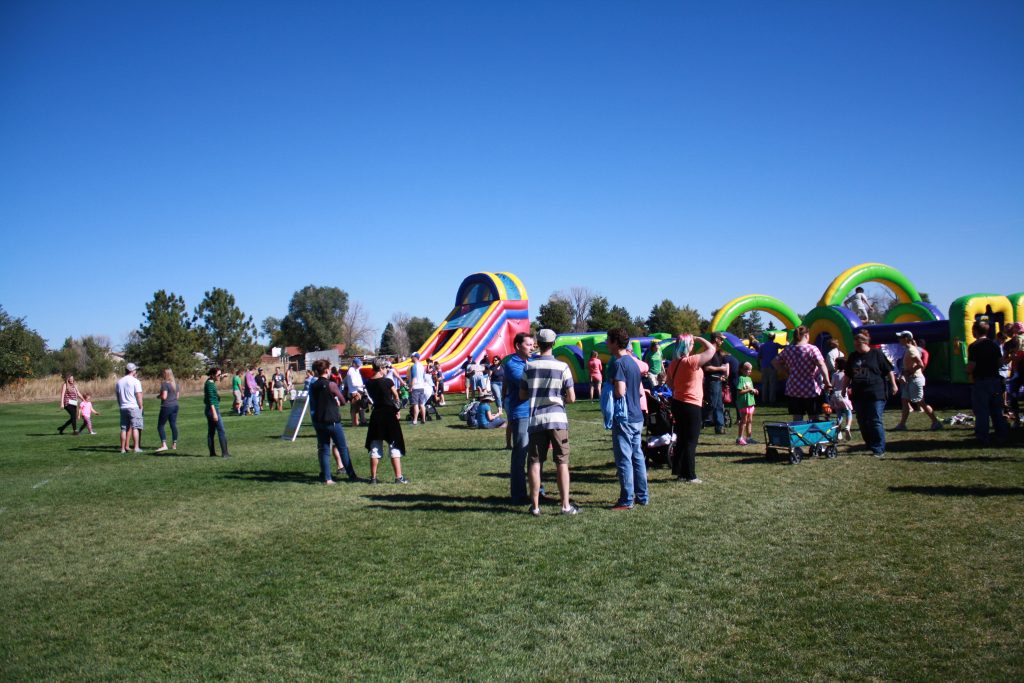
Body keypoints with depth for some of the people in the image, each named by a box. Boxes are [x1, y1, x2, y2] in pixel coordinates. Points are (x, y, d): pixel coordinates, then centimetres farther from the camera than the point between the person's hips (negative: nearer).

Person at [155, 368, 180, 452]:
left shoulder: (164, 384, -13)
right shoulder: (175, 384, 10)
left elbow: (164, 396, -17)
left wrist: (159, 396, 1)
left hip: (166, 406, -7)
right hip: (175, 406, 7)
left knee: (161, 426, -1)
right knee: (173, 425, 11)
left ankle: (164, 445, -12)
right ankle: (174, 444, 14)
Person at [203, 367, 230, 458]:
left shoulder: (210, 383, 13)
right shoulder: (210, 384, -16)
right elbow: (211, 400, -20)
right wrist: (214, 413, -22)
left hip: (209, 410, 10)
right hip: (213, 409, -10)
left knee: (211, 432, 10)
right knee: (221, 431, -7)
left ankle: (212, 453, 13)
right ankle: (224, 453, -7)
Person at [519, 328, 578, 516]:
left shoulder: (529, 366, 2)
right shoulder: (562, 367, -3)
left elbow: (522, 395, 7)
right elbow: (571, 397, -3)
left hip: (535, 419, 2)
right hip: (557, 418, -1)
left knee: (535, 462, 7)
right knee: (562, 462, 4)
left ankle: (535, 506, 10)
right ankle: (566, 505, 4)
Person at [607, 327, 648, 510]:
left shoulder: (618, 363, -14)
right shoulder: (632, 362, 14)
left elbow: (620, 392, -22)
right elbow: (640, 391, 18)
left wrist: (608, 391, -4)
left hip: (623, 418, -9)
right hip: (637, 416, 9)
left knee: (624, 459, -3)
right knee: (637, 456, 14)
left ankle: (626, 500, 0)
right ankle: (642, 496, 20)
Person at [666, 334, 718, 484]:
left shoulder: (673, 364, 5)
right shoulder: (691, 361, -18)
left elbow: (670, 382, 16)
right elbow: (711, 349, -14)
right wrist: (699, 338, -2)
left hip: (677, 403, 8)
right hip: (691, 405, -8)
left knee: (681, 439, 16)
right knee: (691, 441, -2)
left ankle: (679, 471, 21)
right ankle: (689, 476, 1)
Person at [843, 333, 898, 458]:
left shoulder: (876, 354, -2)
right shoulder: (853, 356, 11)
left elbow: (889, 371, 1)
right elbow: (847, 376, 19)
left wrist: (893, 385, -1)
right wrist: (844, 388, 17)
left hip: (875, 395, -5)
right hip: (858, 395, 5)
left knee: (876, 422, -7)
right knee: (863, 423, 9)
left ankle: (879, 449, -3)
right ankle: (870, 446, 22)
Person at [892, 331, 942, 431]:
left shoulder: (911, 350, -17)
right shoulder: (907, 350, 13)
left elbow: (920, 364, -25)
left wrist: (909, 373, -18)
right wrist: (903, 375, 7)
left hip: (915, 379, -10)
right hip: (909, 380, 10)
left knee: (921, 402, -5)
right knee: (905, 400, 9)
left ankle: (936, 422, 2)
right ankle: (902, 424, 12)